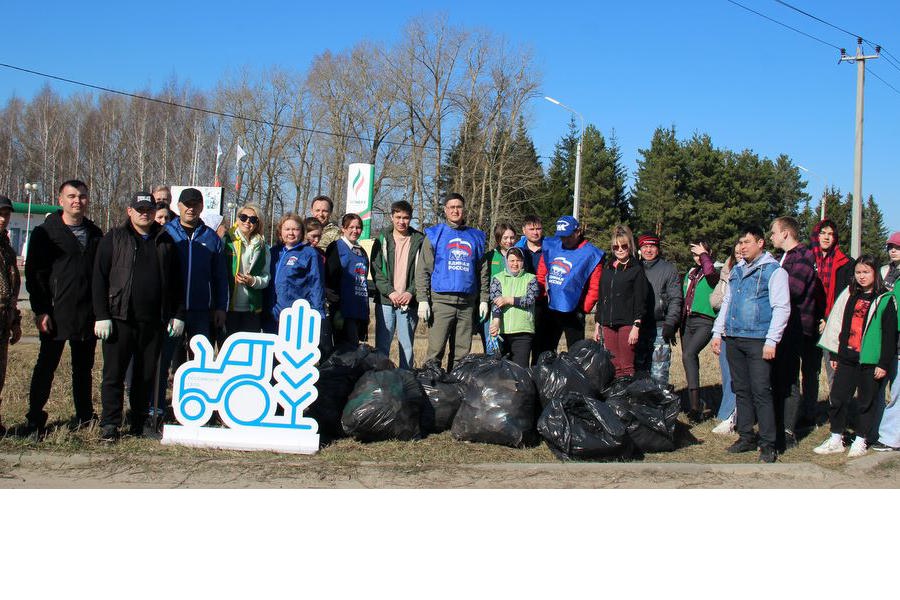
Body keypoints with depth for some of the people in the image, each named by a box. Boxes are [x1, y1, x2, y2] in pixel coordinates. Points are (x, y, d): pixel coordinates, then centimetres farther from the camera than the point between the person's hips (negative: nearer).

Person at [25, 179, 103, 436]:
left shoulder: (95, 234, 12)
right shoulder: (45, 232, -1)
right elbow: (33, 273, -4)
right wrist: (40, 310, -11)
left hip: (88, 315, 4)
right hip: (55, 313, -4)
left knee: (84, 367, 12)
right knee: (46, 366, 1)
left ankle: (85, 417, 21)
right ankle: (35, 420, 9)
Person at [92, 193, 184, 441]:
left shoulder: (165, 241, 12)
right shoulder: (114, 239, 3)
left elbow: (175, 281, 15)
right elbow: (99, 278, -1)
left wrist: (178, 315, 7)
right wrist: (102, 315, -9)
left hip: (153, 321, 3)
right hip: (120, 318, -3)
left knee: (146, 375, 9)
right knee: (114, 373, 0)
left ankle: (140, 422, 19)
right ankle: (110, 424, 8)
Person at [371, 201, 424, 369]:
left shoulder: (419, 240, 6)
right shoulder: (382, 240, 8)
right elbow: (376, 270, 3)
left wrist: (411, 292, -10)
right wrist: (390, 291, -9)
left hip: (409, 303, 0)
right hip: (385, 301, 0)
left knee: (407, 347, 4)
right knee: (382, 346, 1)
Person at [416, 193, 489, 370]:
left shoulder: (476, 237, 16)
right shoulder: (435, 234, 7)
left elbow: (483, 272, 17)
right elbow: (423, 270, 1)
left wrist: (483, 299, 9)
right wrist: (423, 300, -8)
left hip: (468, 302, 3)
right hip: (441, 300, -3)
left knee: (462, 352, 5)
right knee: (435, 350, -10)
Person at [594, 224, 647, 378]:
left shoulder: (637, 270, 0)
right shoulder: (608, 270, 18)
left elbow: (640, 300, -5)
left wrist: (636, 327, -13)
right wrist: (598, 325, 17)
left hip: (627, 324, -5)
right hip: (608, 324, 5)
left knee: (627, 367, -8)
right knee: (614, 367, 4)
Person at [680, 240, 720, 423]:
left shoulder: (714, 274, -4)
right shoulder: (690, 273, 18)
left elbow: (709, 270, -29)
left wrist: (704, 254, -12)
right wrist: (679, 322, 18)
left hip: (705, 322, -8)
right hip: (687, 321, 8)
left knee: (689, 355, -26)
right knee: (690, 360, 11)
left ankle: (695, 406, -28)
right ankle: (695, 407, 23)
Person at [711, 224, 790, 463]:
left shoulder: (774, 271, -3)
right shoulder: (736, 270, 17)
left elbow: (781, 308, -8)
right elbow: (726, 302, 23)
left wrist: (771, 341, -14)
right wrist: (717, 332, 15)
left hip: (758, 341, -7)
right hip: (734, 339, 7)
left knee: (761, 392, -8)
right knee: (741, 390, 11)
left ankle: (768, 444, -2)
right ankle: (746, 437, 20)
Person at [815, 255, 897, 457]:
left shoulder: (885, 299, -5)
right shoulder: (849, 295, 10)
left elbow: (890, 334, -6)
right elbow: (837, 324, 14)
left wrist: (884, 363, -10)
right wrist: (834, 354, 12)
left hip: (870, 360, -4)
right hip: (847, 357, 4)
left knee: (867, 401, 7)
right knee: (837, 398, 4)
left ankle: (861, 441, 19)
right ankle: (836, 439, 16)